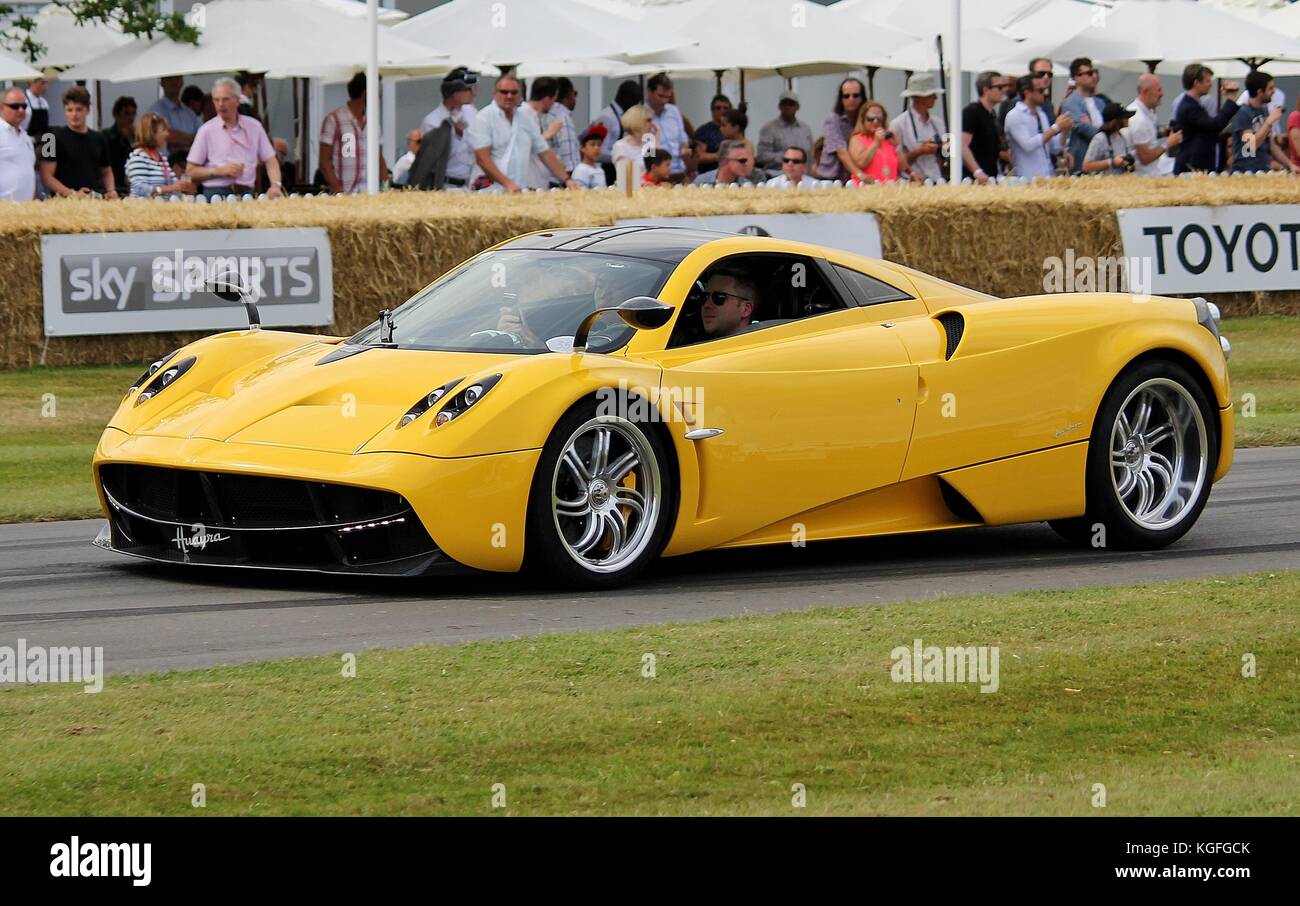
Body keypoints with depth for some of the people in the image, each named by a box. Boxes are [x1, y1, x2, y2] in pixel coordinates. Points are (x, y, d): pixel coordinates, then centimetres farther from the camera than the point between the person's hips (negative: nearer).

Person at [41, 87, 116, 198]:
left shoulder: (99, 139, 15)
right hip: (66, 202, -4)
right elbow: (46, 176, -6)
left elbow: (106, 171, 24)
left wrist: (111, 191, 4)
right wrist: (71, 193, -17)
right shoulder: (56, 138, 0)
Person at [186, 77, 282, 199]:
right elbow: (190, 171, 5)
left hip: (245, 193, 2)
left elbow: (270, 160, 13)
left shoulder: (254, 127, 12)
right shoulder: (206, 130, 5)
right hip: (216, 193, -2)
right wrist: (220, 171, -7)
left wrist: (275, 185, -5)